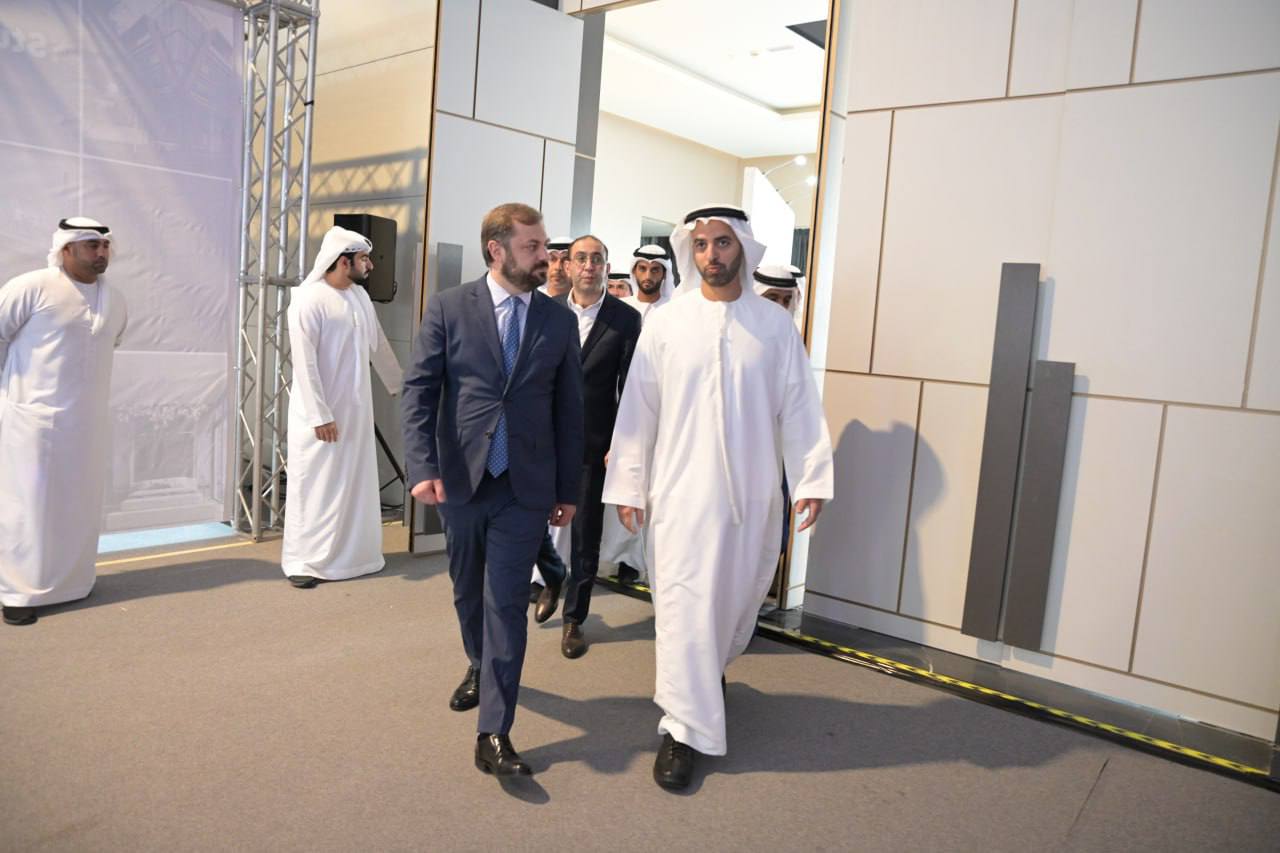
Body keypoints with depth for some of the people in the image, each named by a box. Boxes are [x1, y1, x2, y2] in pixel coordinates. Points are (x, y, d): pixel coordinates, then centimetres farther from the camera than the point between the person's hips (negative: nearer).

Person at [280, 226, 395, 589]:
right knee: (315, 485, 1)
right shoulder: (308, 299, -14)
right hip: (321, 412, -7)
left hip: (356, 410, 7)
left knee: (355, 483, 13)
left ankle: (350, 554, 25)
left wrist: (399, 384, 26)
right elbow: (304, 362, -18)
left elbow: (379, 345, 20)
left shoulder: (361, 296, 8)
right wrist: (320, 415, -21)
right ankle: (303, 560, 12)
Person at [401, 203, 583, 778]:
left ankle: (493, 734, 4)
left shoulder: (560, 321, 3)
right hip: (460, 482, 1)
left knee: (506, 603, -3)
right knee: (468, 592, 19)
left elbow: (569, 410, 5)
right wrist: (422, 467, -17)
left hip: (525, 488, -1)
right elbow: (418, 392, -5)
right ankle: (479, 668, 46)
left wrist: (568, 489, 6)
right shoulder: (448, 309, -1)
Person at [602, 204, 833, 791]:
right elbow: (638, 411, 1)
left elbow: (799, 408, 2)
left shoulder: (775, 325, 2)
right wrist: (628, 486, 0)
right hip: (680, 491, -1)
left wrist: (812, 479, -4)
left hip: (753, 493, 2)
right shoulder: (664, 325, 0)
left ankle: (711, 669, 45)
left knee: (738, 599, 15)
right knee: (684, 606, 0)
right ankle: (685, 727, 13)